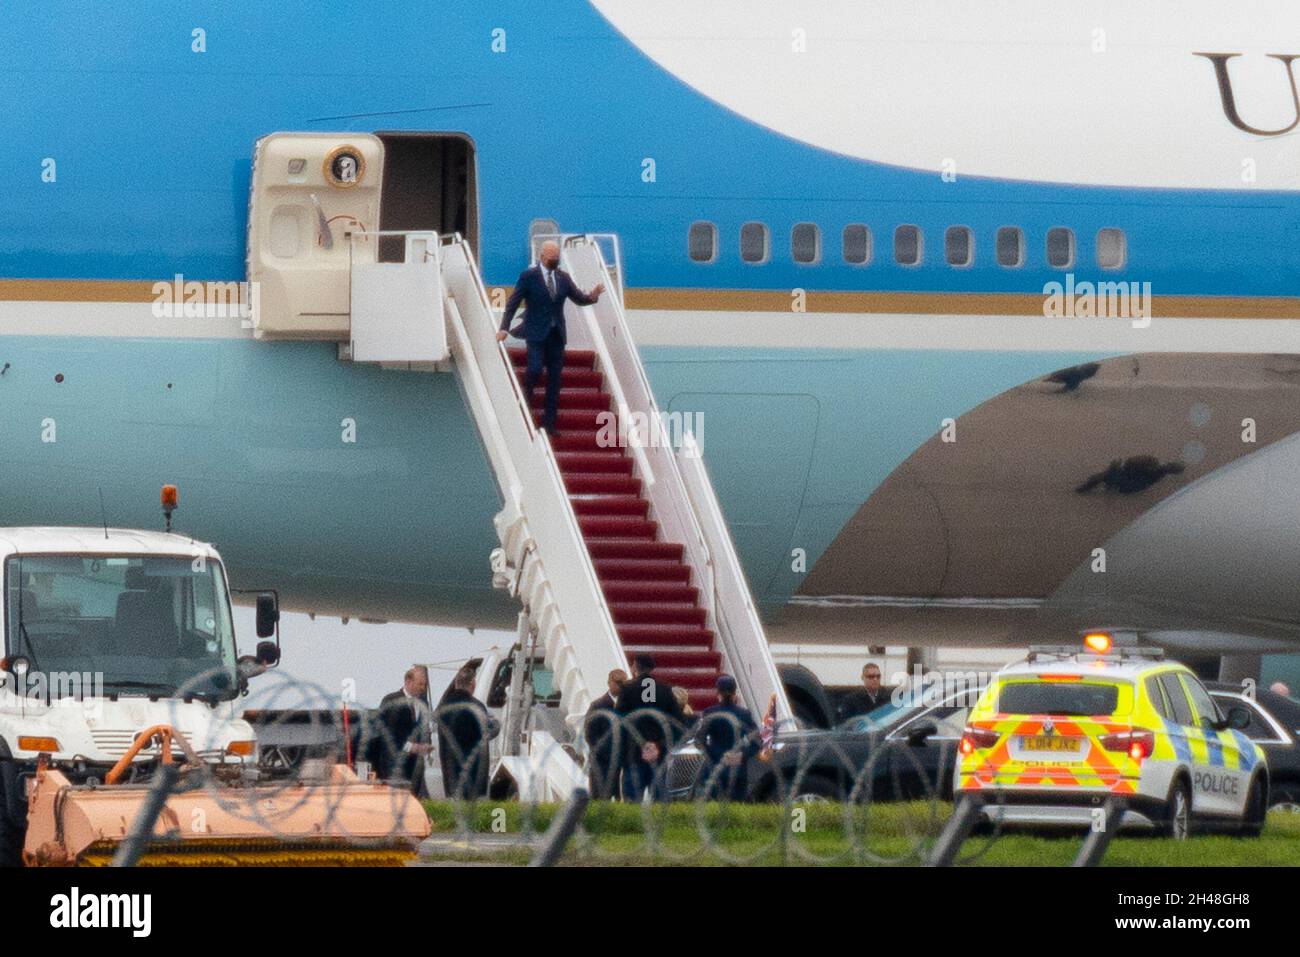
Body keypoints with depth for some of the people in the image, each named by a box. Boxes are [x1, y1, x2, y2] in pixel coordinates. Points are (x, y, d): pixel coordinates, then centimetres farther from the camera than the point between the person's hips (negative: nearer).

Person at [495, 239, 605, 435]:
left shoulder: (563, 277, 9)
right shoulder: (529, 276, -4)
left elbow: (579, 298, 12)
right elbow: (513, 302, -5)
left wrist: (592, 296, -11)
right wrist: (504, 328, -13)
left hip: (556, 335, 4)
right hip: (536, 334, -4)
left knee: (554, 378, 3)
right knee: (535, 369, -19)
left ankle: (549, 421, 7)